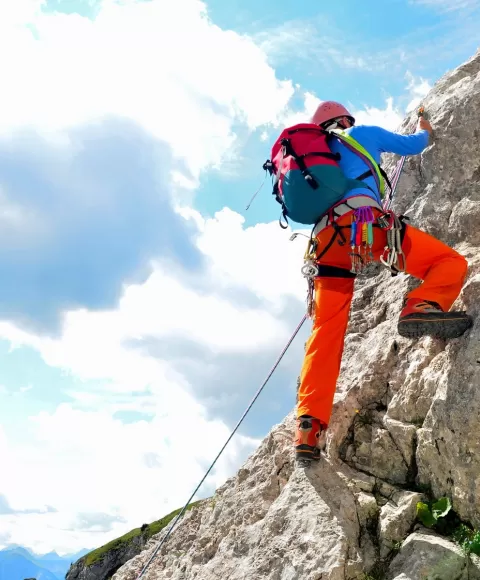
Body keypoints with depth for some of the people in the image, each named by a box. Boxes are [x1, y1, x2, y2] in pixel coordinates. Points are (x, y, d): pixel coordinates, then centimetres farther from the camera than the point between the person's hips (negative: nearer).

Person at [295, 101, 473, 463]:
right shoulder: (362, 133, 24)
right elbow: (413, 145, 36)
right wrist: (424, 131, 57)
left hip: (326, 238, 5)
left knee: (327, 333, 2)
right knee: (451, 262, 1)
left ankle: (310, 425, -9)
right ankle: (421, 307, -31)